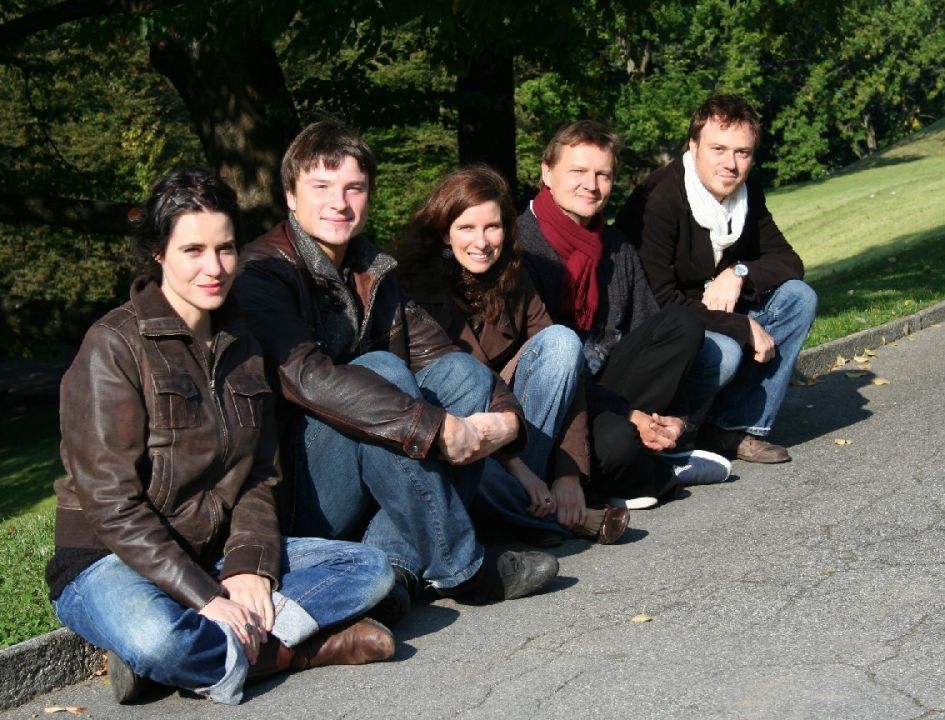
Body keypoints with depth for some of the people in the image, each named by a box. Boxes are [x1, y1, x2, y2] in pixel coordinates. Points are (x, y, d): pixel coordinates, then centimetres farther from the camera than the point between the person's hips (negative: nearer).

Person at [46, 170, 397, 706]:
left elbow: (260, 478, 9)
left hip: (218, 556, 7)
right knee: (154, 639, -40)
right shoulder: (115, 346, -12)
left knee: (372, 569, -8)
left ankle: (216, 647, -20)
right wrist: (204, 597, -22)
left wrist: (250, 566, -10)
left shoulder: (240, 344, 10)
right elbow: (112, 504, -17)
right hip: (112, 561, -7)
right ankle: (294, 649, -16)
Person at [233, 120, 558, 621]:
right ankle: (460, 568, -23)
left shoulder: (375, 270, 11)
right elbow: (308, 376, -28)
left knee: (463, 374, -10)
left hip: (371, 492, 7)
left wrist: (505, 415, -17)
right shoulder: (265, 273, -12)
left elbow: (434, 351, 2)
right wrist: (436, 428, -33)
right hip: (297, 498, -7)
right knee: (381, 371, -28)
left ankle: (392, 561, -23)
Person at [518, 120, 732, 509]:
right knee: (616, 443, -35)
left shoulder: (616, 246, 10)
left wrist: (673, 415, -5)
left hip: (603, 383, 7)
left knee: (684, 323, -7)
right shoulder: (521, 246, -15)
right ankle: (661, 471, 2)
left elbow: (652, 331, 10)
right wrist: (628, 414, -21)